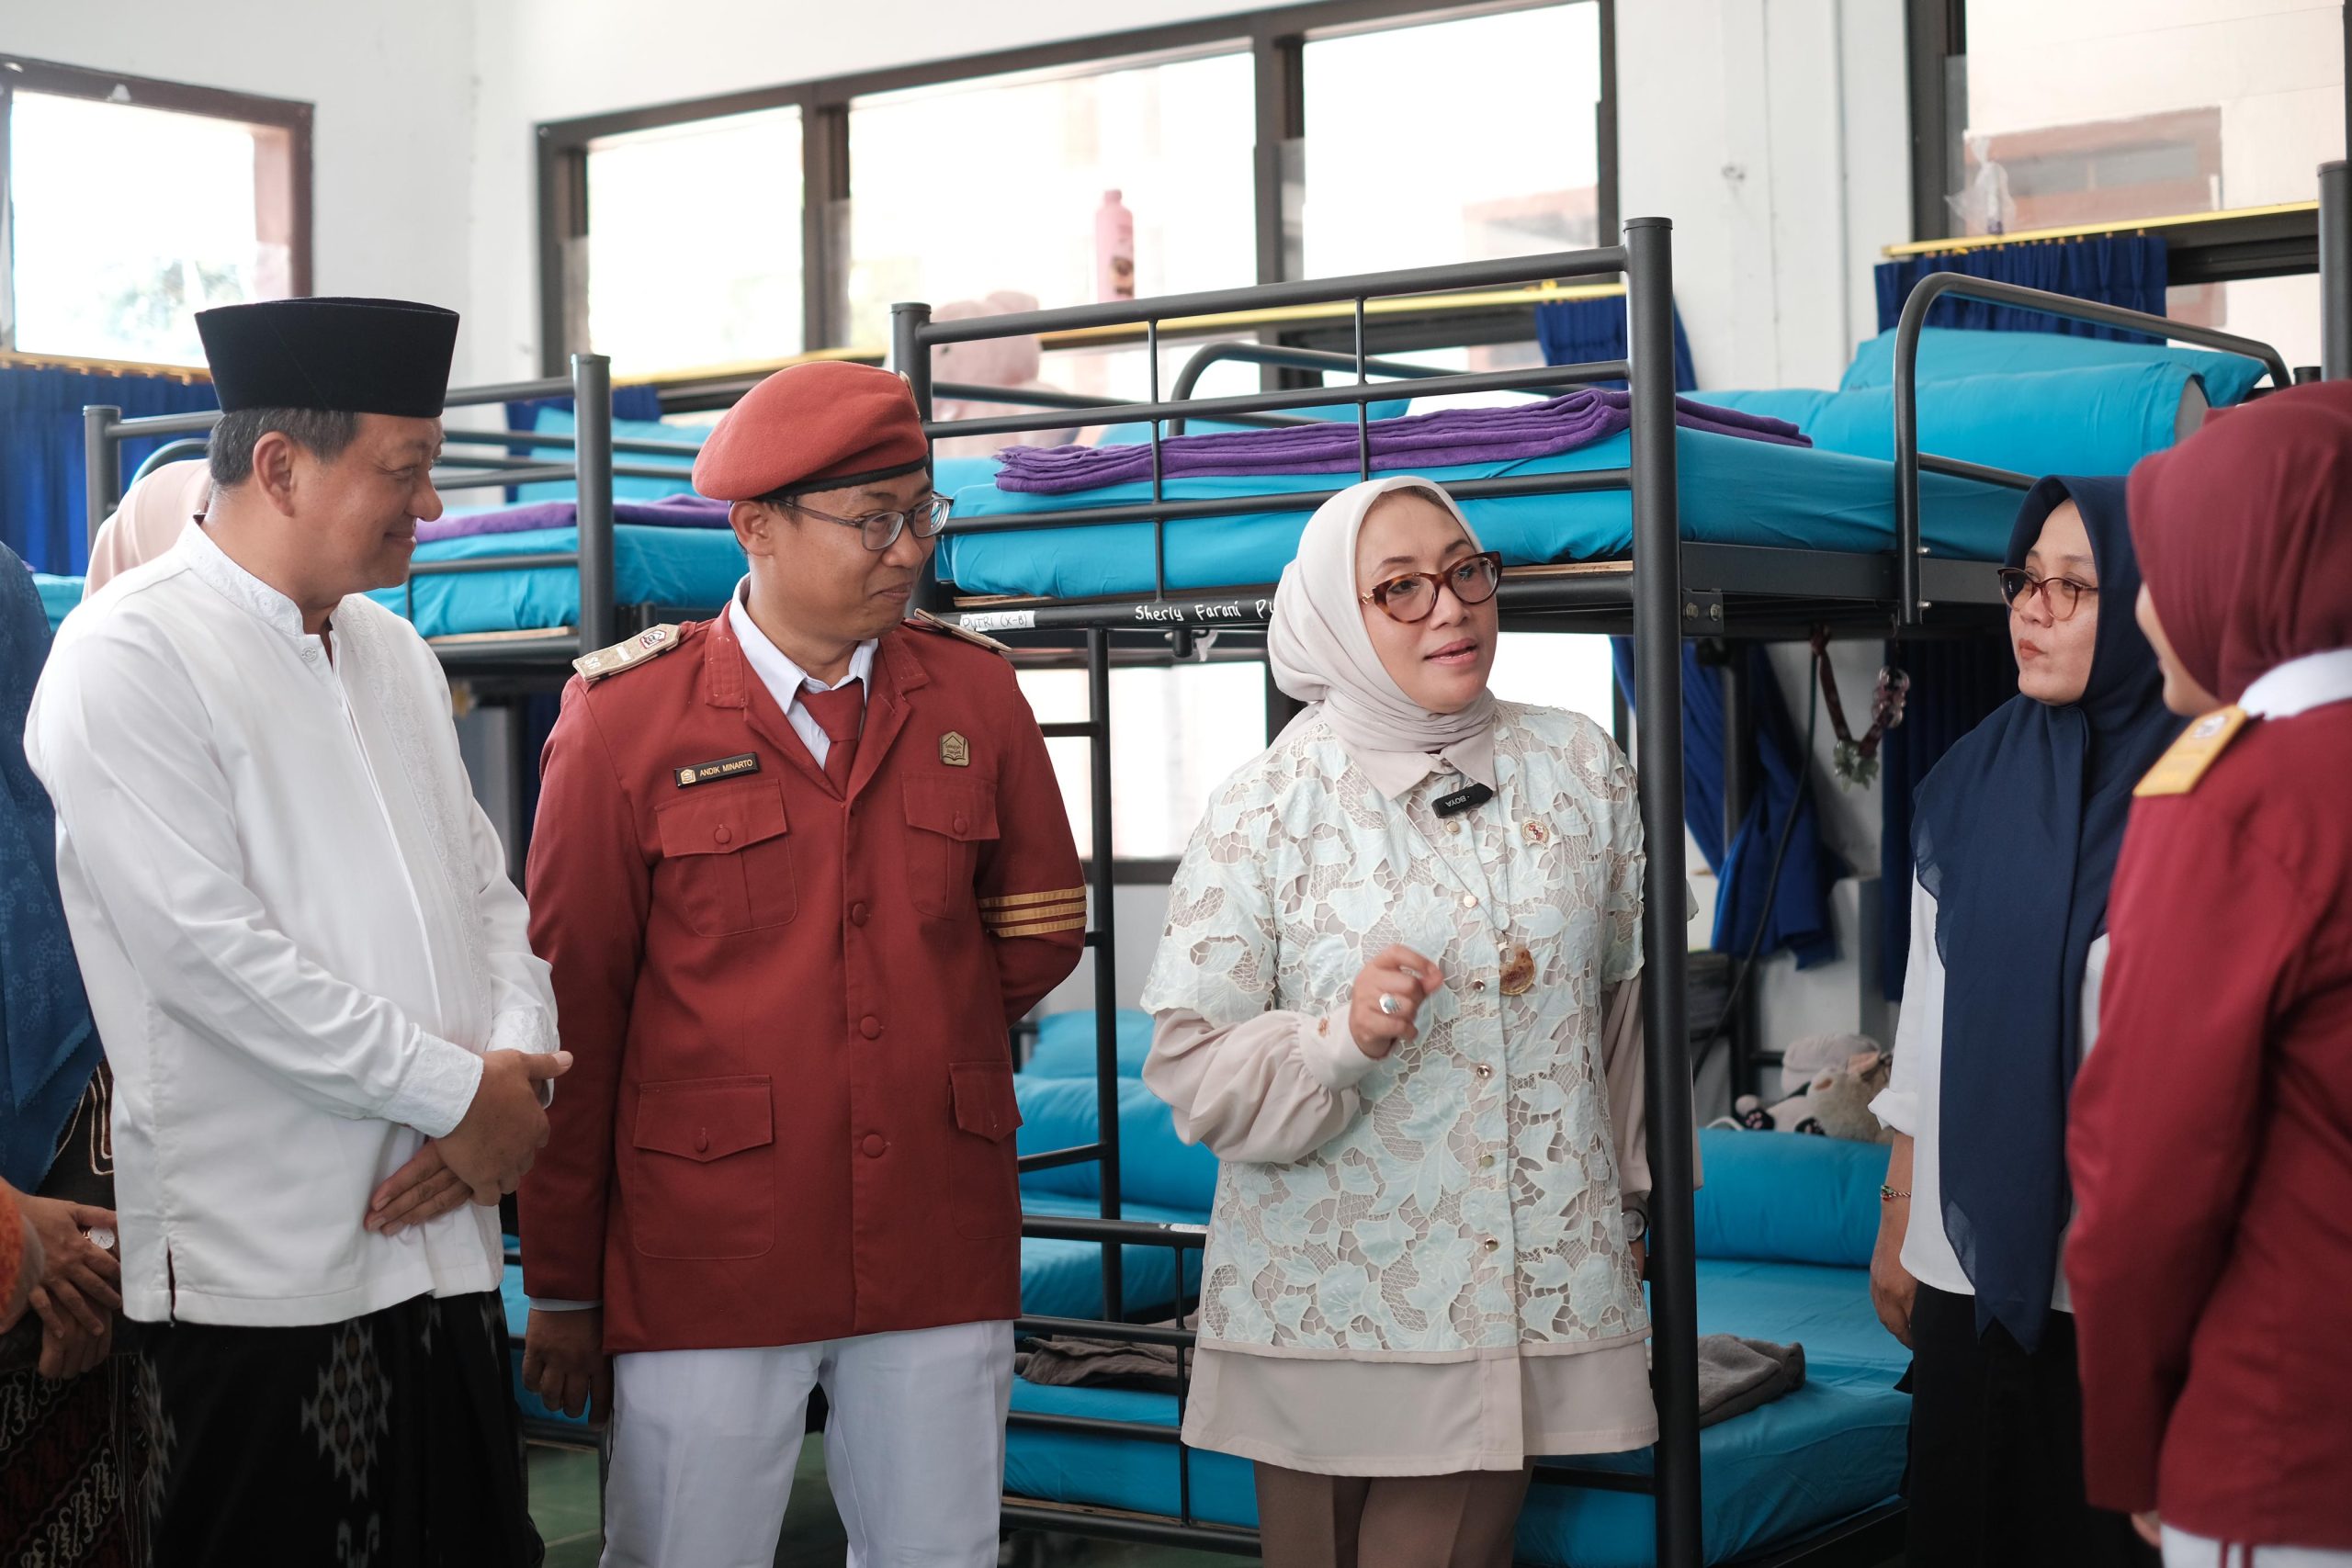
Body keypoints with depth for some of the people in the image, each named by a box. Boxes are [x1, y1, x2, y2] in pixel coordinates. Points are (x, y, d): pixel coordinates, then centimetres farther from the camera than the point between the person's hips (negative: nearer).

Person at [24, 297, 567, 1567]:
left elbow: (487, 892, 15)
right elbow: (207, 948, -17)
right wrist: (455, 1095, -13)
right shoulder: (130, 655, -8)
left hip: (444, 1240, 7)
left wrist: (515, 1071, -5)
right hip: (260, 1272, -7)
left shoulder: (395, 654, 16)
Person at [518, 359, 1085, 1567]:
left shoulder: (975, 697, 5)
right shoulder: (625, 719, -4)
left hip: (940, 1256, 3)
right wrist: (560, 1287, -1)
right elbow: (572, 1013, -3)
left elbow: (1041, 926, 17)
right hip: (704, 1260, -3)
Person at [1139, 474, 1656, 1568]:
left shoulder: (1580, 769, 3)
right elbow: (1192, 1070, -7)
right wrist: (1341, 1038, -25)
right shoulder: (1266, 810, -5)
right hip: (1326, 1301, -1)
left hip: (1531, 1286, 1)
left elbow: (1628, 996, 14)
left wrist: (1630, 1197, 20)